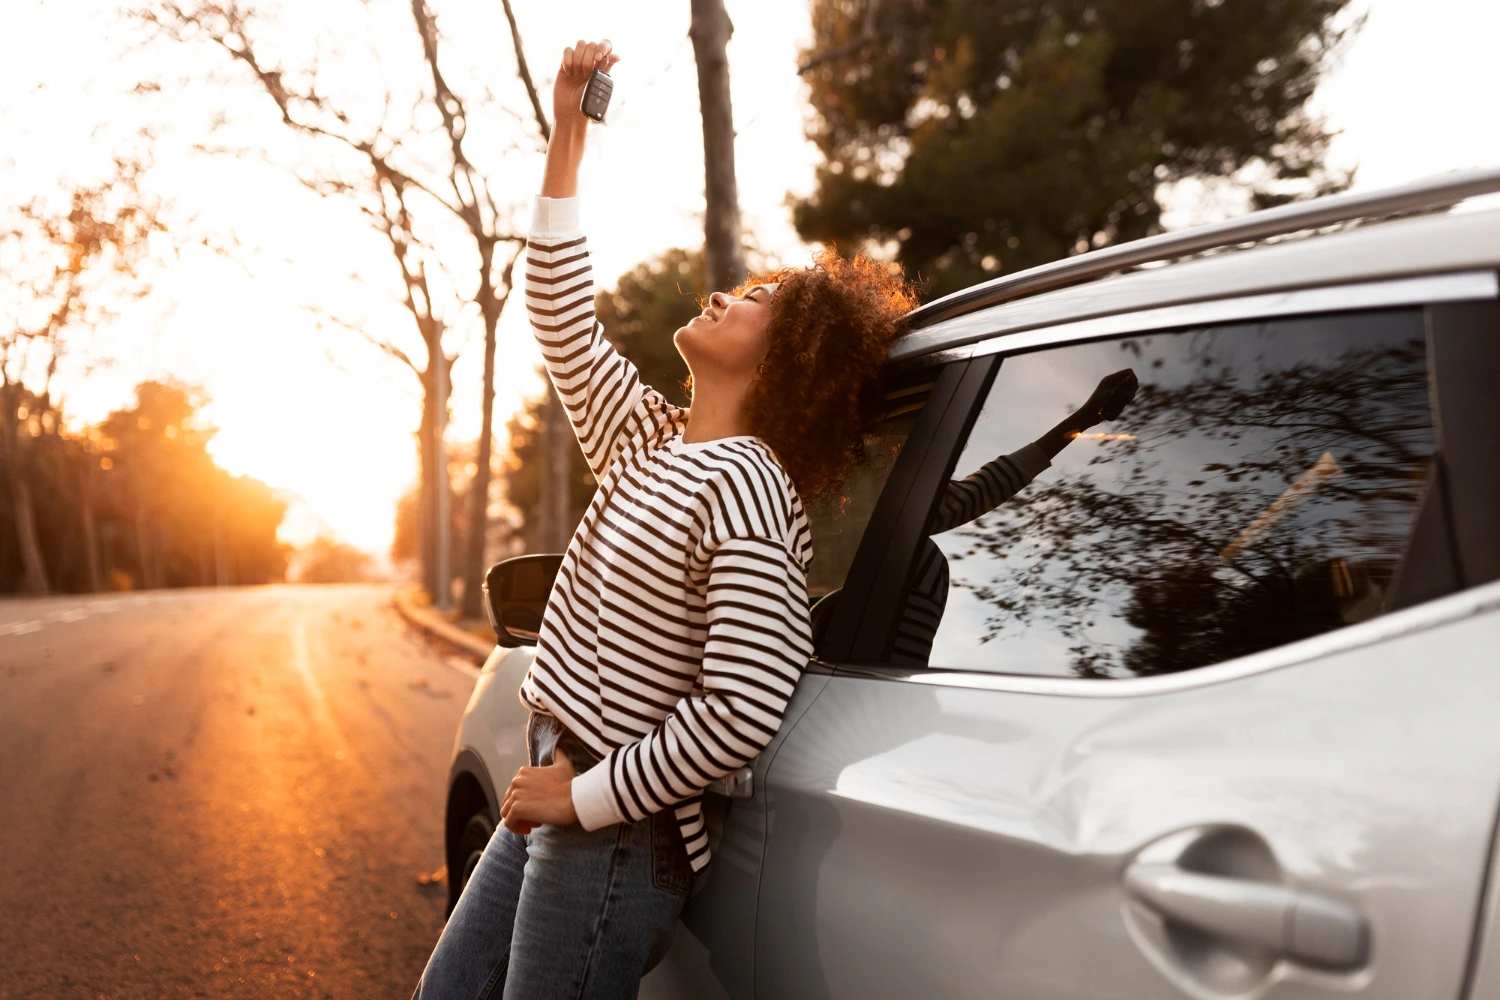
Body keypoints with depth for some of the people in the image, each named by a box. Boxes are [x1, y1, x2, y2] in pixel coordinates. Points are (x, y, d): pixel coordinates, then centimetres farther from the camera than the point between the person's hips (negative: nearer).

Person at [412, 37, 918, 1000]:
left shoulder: (743, 486, -20)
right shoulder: (651, 437, 6)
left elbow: (743, 709, -28)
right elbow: (562, 315, 15)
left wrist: (587, 796, -18)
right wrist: (569, 132, 12)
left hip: (619, 838, -9)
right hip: (554, 797, 9)